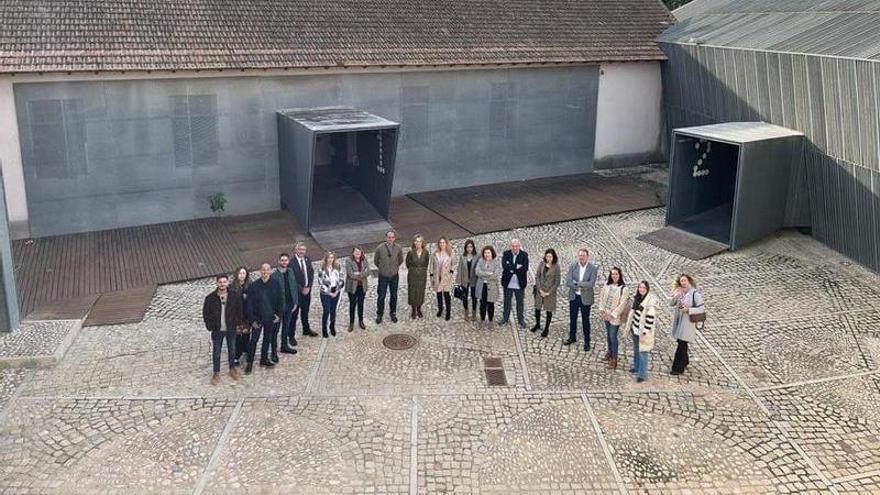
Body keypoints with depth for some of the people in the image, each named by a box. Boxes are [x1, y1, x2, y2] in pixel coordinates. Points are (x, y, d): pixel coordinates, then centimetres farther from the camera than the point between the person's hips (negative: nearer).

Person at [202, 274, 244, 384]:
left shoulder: (235, 296, -8)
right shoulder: (210, 298, -10)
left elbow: (239, 310, 2)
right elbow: (206, 313, -3)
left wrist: (237, 323, -2)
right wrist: (210, 326, -7)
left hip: (231, 329, 1)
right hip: (217, 330, -1)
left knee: (232, 350, 16)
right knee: (216, 352, 8)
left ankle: (232, 369, 34)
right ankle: (216, 373, 20)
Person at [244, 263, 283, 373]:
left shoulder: (276, 284, -5)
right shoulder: (253, 286, -11)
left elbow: (280, 301, 3)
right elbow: (249, 304, -8)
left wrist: (278, 314, -3)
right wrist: (252, 319, -11)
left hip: (270, 318, 2)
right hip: (258, 318, -2)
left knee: (267, 339, 16)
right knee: (254, 340, 0)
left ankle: (264, 359, 31)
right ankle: (250, 362, 10)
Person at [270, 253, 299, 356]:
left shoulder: (290, 272, 2)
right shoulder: (274, 275, -16)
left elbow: (294, 287, 8)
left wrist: (295, 302, 5)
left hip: (289, 304, 6)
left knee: (286, 326, 19)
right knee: (275, 329, 3)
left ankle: (284, 346, 35)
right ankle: (273, 351, 11)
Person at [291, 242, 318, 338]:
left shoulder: (307, 260, 3)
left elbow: (311, 274, 5)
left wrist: (308, 287, -7)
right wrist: (301, 289, -16)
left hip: (307, 290, 6)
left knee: (305, 312, 23)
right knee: (294, 314, 1)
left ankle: (306, 330, 40)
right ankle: (292, 336, 9)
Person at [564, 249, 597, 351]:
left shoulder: (593, 268, -11)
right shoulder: (573, 266, -4)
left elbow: (591, 283, -22)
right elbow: (568, 282, -12)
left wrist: (576, 283, -19)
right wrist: (581, 287, -20)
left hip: (585, 298, -3)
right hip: (573, 297, 3)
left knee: (585, 320, 9)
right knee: (572, 318, 18)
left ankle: (587, 342, 21)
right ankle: (572, 337, 36)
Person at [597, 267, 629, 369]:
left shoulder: (623, 288, -16)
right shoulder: (607, 285, 0)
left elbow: (622, 304, -17)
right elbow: (601, 297, 7)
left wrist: (612, 315, -17)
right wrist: (601, 310, -3)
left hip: (615, 317, -5)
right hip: (606, 314, 5)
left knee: (613, 336, -3)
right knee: (608, 335, 19)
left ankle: (614, 358, 9)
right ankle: (610, 352, 38)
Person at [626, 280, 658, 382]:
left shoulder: (650, 300, -18)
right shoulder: (637, 298, 8)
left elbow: (650, 317, -21)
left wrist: (645, 331, -22)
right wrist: (630, 326, 18)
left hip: (643, 330, -8)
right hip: (635, 329, 8)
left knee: (643, 352, -4)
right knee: (636, 350, 22)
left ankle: (642, 374, 1)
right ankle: (636, 367, 40)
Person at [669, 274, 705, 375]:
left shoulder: (695, 294, -13)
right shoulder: (679, 292, 6)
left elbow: (702, 309, -14)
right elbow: (671, 304, 4)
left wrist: (688, 310, -21)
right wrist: (675, 296, -15)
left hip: (688, 322, -6)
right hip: (679, 321, 6)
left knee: (682, 344, -3)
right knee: (681, 343, 17)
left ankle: (678, 368, 3)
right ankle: (685, 362, 36)